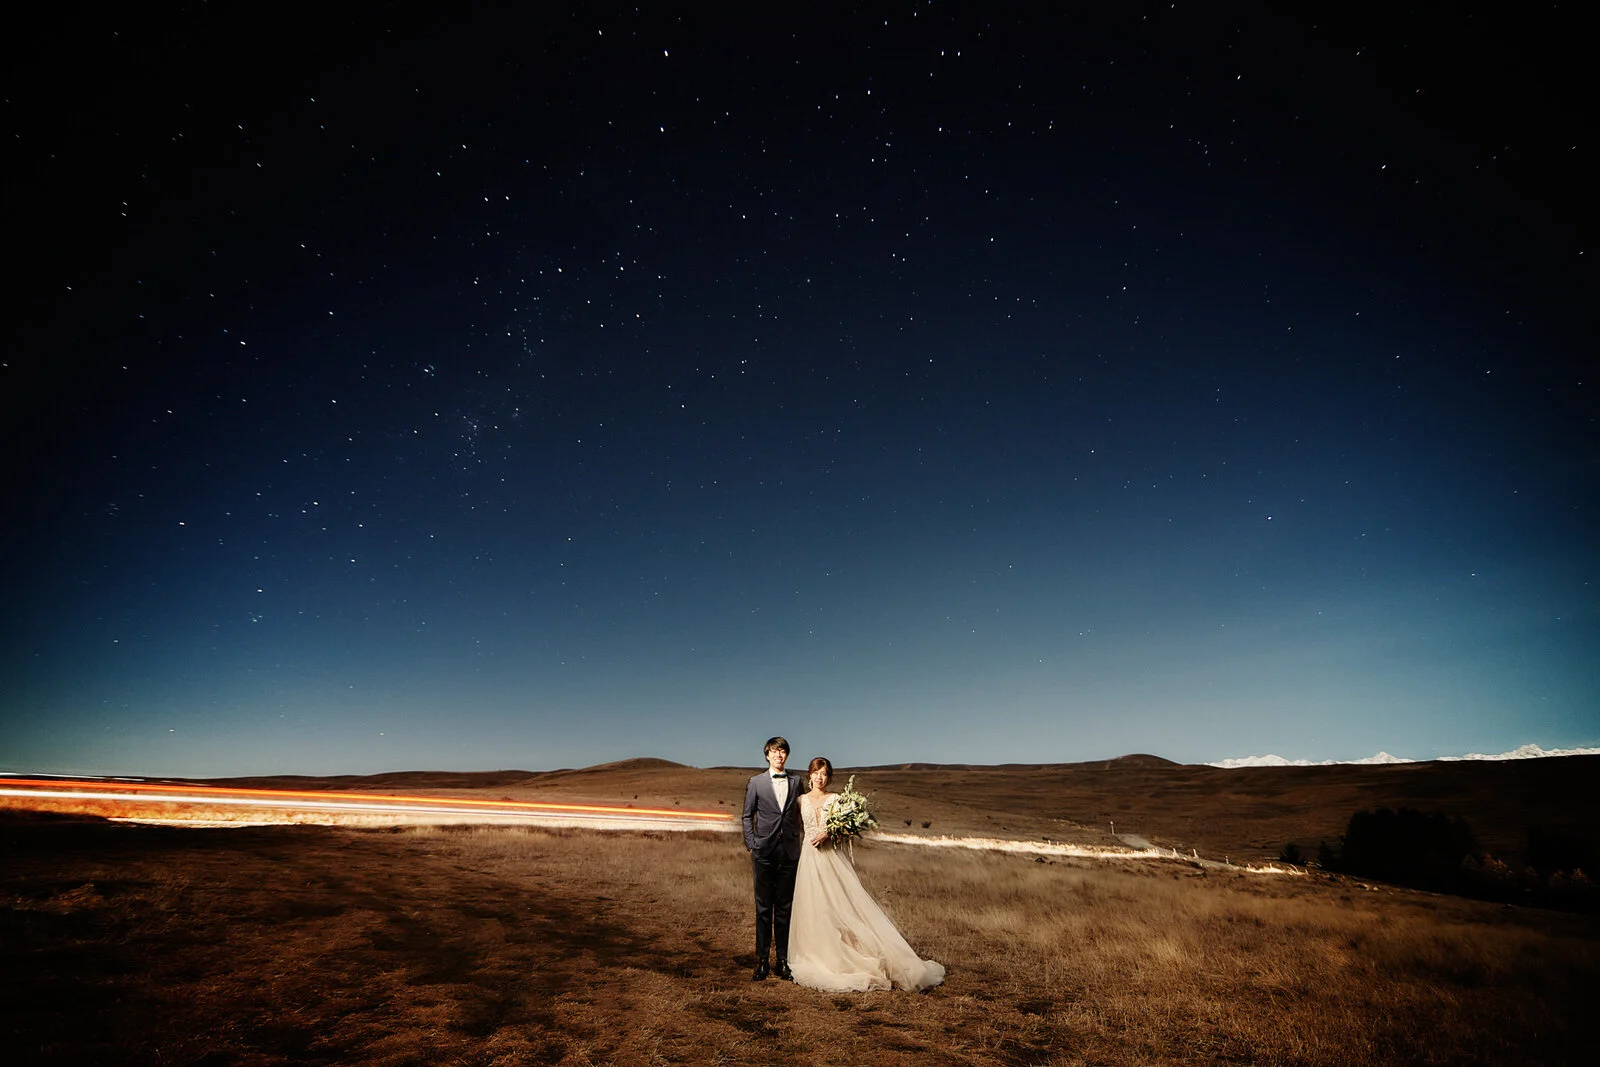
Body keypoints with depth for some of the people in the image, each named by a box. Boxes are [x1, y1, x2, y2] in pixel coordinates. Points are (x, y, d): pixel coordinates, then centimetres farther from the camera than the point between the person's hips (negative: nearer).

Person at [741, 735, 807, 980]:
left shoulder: (797, 781, 9)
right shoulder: (756, 782, 4)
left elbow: (801, 813, 14)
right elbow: (748, 816, 7)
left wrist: (800, 844, 7)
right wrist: (751, 846, -1)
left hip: (789, 852, 2)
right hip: (764, 852, -1)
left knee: (785, 908, 6)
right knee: (763, 907, 2)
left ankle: (783, 962, 15)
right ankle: (762, 961, 11)